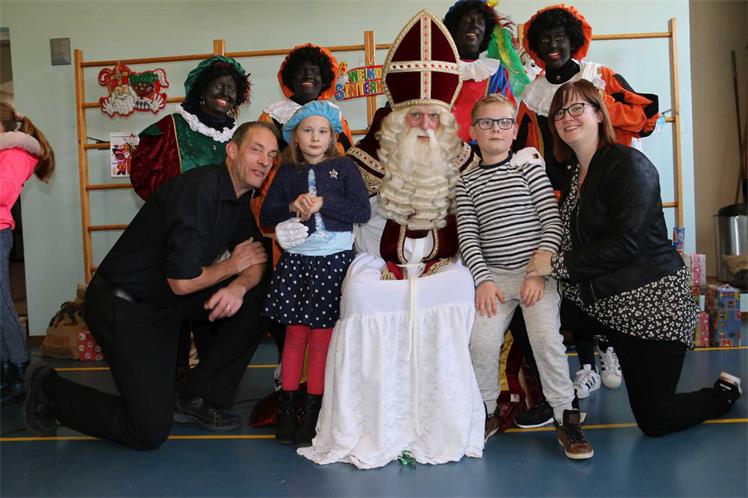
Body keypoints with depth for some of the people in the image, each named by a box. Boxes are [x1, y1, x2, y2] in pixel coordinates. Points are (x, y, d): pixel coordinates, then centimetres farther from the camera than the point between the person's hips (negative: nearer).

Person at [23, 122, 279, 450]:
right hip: (122, 307, -9)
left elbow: (257, 260, 4)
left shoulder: (241, 198, 5)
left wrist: (238, 286, -19)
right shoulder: (199, 189, -24)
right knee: (150, 432, -8)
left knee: (256, 295, -6)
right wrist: (232, 265, -11)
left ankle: (197, 399, 4)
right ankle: (48, 389, 15)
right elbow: (182, 281, -28)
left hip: (166, 301, 9)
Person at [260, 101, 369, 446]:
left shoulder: (344, 167, 4)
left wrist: (322, 202, -13)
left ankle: (312, 412, 13)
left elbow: (362, 211, -5)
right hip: (296, 259, 2)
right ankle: (287, 408, 17)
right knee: (295, 336, 7)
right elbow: (266, 215, 8)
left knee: (321, 338, 2)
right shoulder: (287, 172, 10)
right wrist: (292, 206, -10)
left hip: (334, 259, -2)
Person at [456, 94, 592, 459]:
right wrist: (483, 280, -10)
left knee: (547, 337, -16)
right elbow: (467, 236, 2)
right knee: (481, 341, -11)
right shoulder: (468, 183, 9)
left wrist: (540, 272, -11)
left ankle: (567, 418, 4)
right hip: (494, 274, 2)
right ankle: (486, 412, 12)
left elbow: (552, 221, -3)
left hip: (536, 270, -2)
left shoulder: (528, 165, 2)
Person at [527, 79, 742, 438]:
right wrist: (544, 259, -8)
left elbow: (625, 243, -24)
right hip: (606, 302, 7)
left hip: (652, 301, -7)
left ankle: (725, 391, 31)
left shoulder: (628, 164, -15)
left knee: (654, 421, 2)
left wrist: (558, 265, -22)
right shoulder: (573, 173, 9)